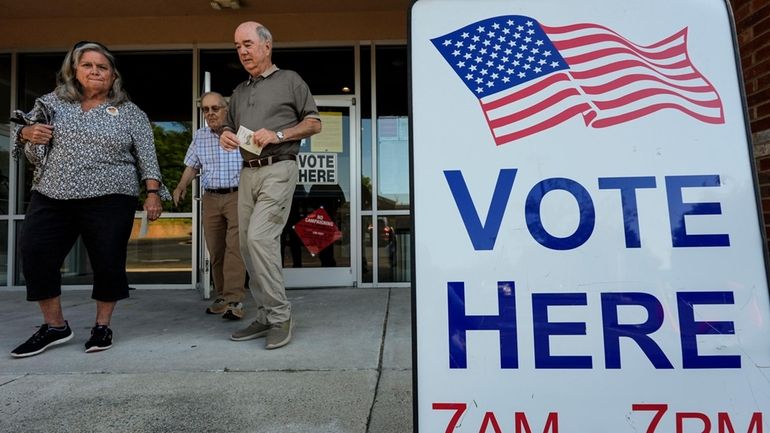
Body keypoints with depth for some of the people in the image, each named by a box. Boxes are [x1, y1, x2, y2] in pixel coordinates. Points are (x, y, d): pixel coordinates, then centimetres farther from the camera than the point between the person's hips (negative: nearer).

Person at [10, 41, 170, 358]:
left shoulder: (130, 113, 7)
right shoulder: (51, 102, 14)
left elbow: (147, 157, 2)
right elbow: (31, 150, 18)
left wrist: (153, 192, -8)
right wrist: (26, 134, -4)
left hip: (109, 200, -3)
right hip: (51, 197, 3)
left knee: (108, 262, -1)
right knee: (35, 257, -1)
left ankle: (102, 326, 17)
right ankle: (55, 326, 15)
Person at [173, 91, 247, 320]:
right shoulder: (199, 136, 14)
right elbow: (192, 166, 17)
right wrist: (181, 186, 1)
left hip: (237, 196, -5)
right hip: (210, 198, 5)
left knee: (235, 246, -14)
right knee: (215, 249, 7)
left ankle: (234, 299, -15)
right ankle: (222, 296, 18)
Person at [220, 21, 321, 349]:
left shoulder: (290, 80, 6)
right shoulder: (239, 92, 23)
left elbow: (314, 123, 2)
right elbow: (229, 128, 28)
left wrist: (278, 134, -12)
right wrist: (225, 136, 4)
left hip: (278, 170, -7)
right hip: (247, 173, 7)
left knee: (259, 237, -20)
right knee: (248, 245, 4)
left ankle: (280, 315, -8)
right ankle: (266, 317, 15)